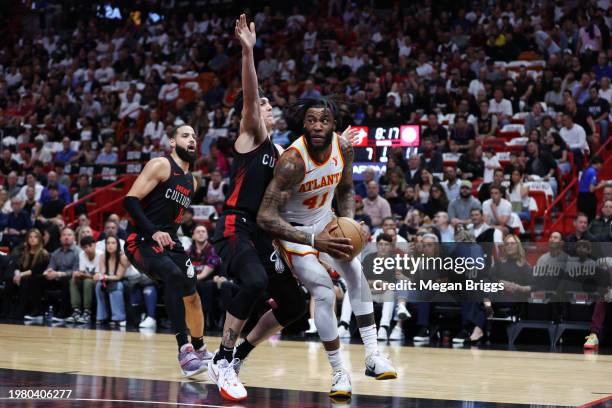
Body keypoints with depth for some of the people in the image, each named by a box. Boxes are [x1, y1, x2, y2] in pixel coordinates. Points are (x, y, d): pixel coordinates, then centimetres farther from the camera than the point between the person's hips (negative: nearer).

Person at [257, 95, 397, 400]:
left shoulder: (343, 148, -15)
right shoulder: (292, 161, -35)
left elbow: (345, 190, 6)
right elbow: (265, 217, -38)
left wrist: (348, 223, -13)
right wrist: (314, 240, -44)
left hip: (325, 222, 7)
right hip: (294, 230, -6)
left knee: (356, 272, 2)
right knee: (324, 292, -16)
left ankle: (373, 355, 10)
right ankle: (339, 372, -3)